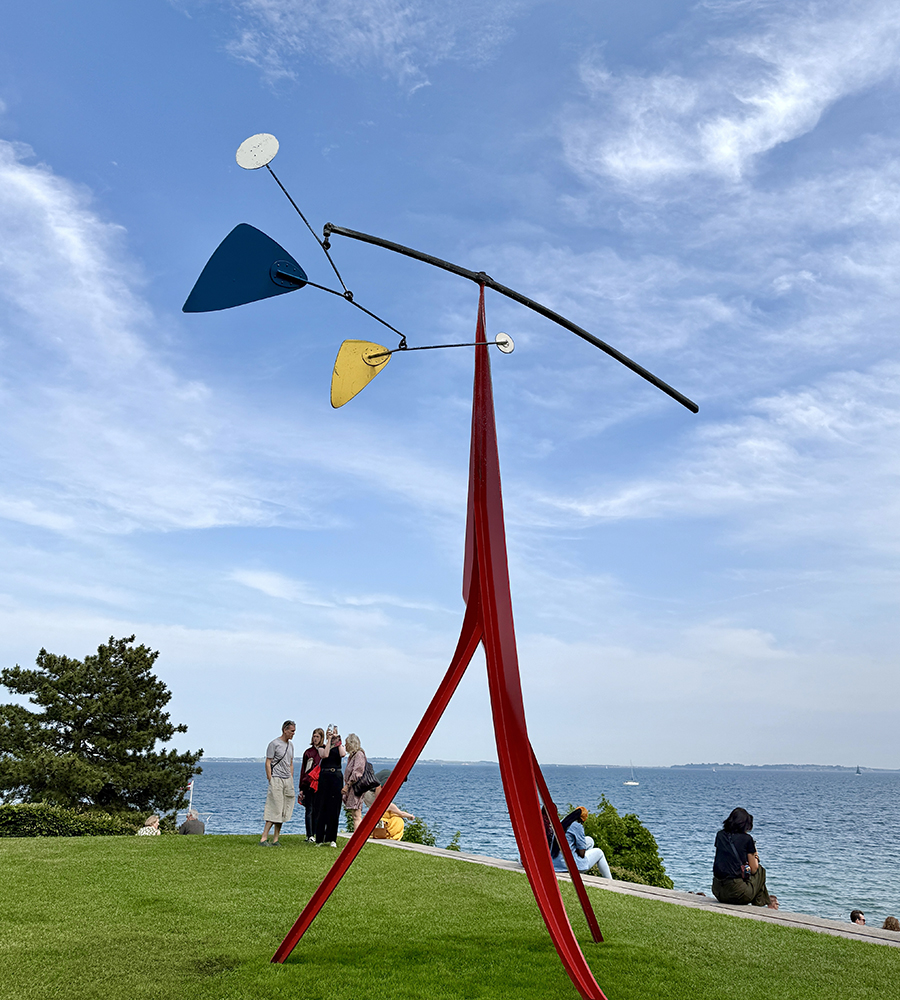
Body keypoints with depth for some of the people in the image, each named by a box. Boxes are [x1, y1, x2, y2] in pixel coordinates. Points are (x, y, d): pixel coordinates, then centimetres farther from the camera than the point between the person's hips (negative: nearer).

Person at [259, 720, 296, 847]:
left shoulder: (290, 745, 15)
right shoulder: (274, 744, -7)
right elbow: (268, 763, -8)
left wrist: (291, 780, 15)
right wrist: (270, 781, -13)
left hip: (287, 780, 7)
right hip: (276, 779, -7)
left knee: (283, 811, 5)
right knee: (274, 810, -11)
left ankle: (276, 839, 10)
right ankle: (263, 839, -7)